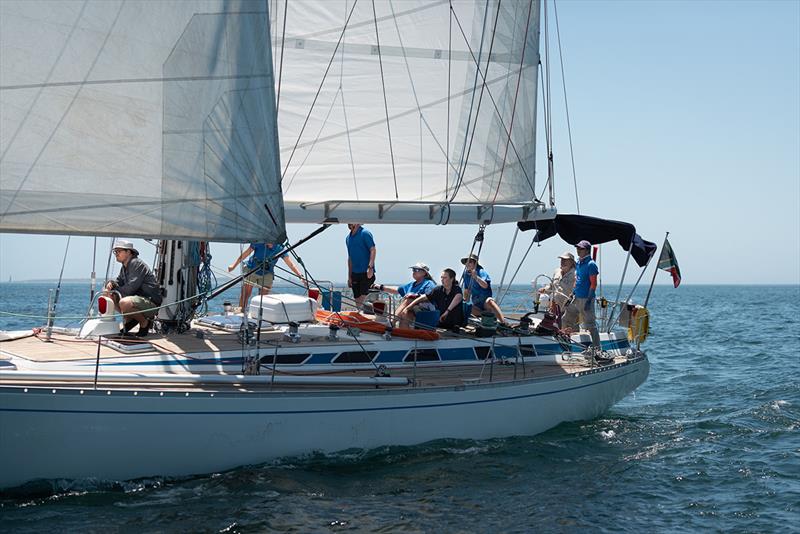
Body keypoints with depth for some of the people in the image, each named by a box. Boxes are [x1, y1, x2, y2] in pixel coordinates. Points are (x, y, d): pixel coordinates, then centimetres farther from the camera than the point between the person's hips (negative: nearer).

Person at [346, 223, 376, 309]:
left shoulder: (365, 233, -7)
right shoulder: (348, 238, 15)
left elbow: (373, 250, -14)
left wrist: (370, 267, -26)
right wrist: (349, 277, 18)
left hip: (366, 273, -7)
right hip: (355, 273, 7)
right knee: (357, 301, 8)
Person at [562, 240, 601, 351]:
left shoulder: (591, 264, -13)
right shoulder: (578, 262, 13)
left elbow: (593, 284, -16)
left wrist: (589, 300, -20)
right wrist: (573, 293, 18)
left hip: (586, 299, -9)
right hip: (576, 298, 9)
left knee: (590, 324, -5)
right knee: (566, 320, 15)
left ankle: (597, 348, 1)